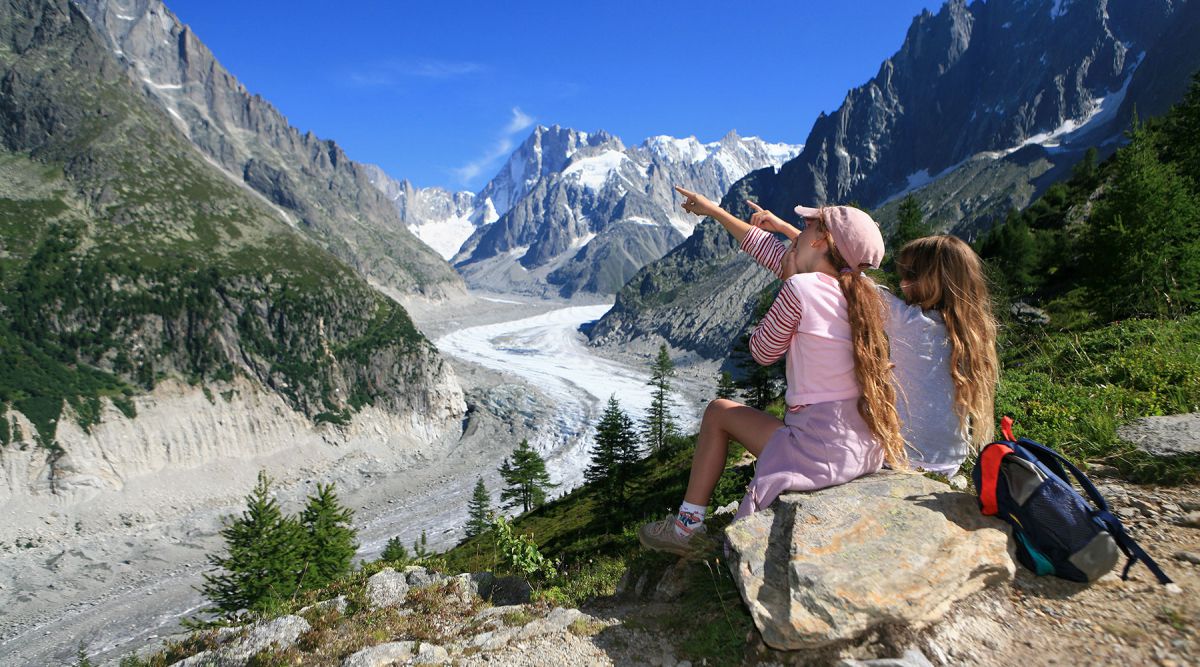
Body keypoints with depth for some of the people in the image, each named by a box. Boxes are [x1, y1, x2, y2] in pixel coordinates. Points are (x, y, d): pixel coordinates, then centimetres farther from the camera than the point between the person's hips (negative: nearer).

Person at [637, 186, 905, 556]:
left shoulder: (800, 288, -18)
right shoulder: (859, 289, 7)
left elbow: (762, 351, -1)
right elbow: (771, 250, 16)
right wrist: (713, 210, 25)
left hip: (824, 454, -7)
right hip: (868, 451, 7)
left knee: (718, 412, 13)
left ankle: (687, 526, 23)